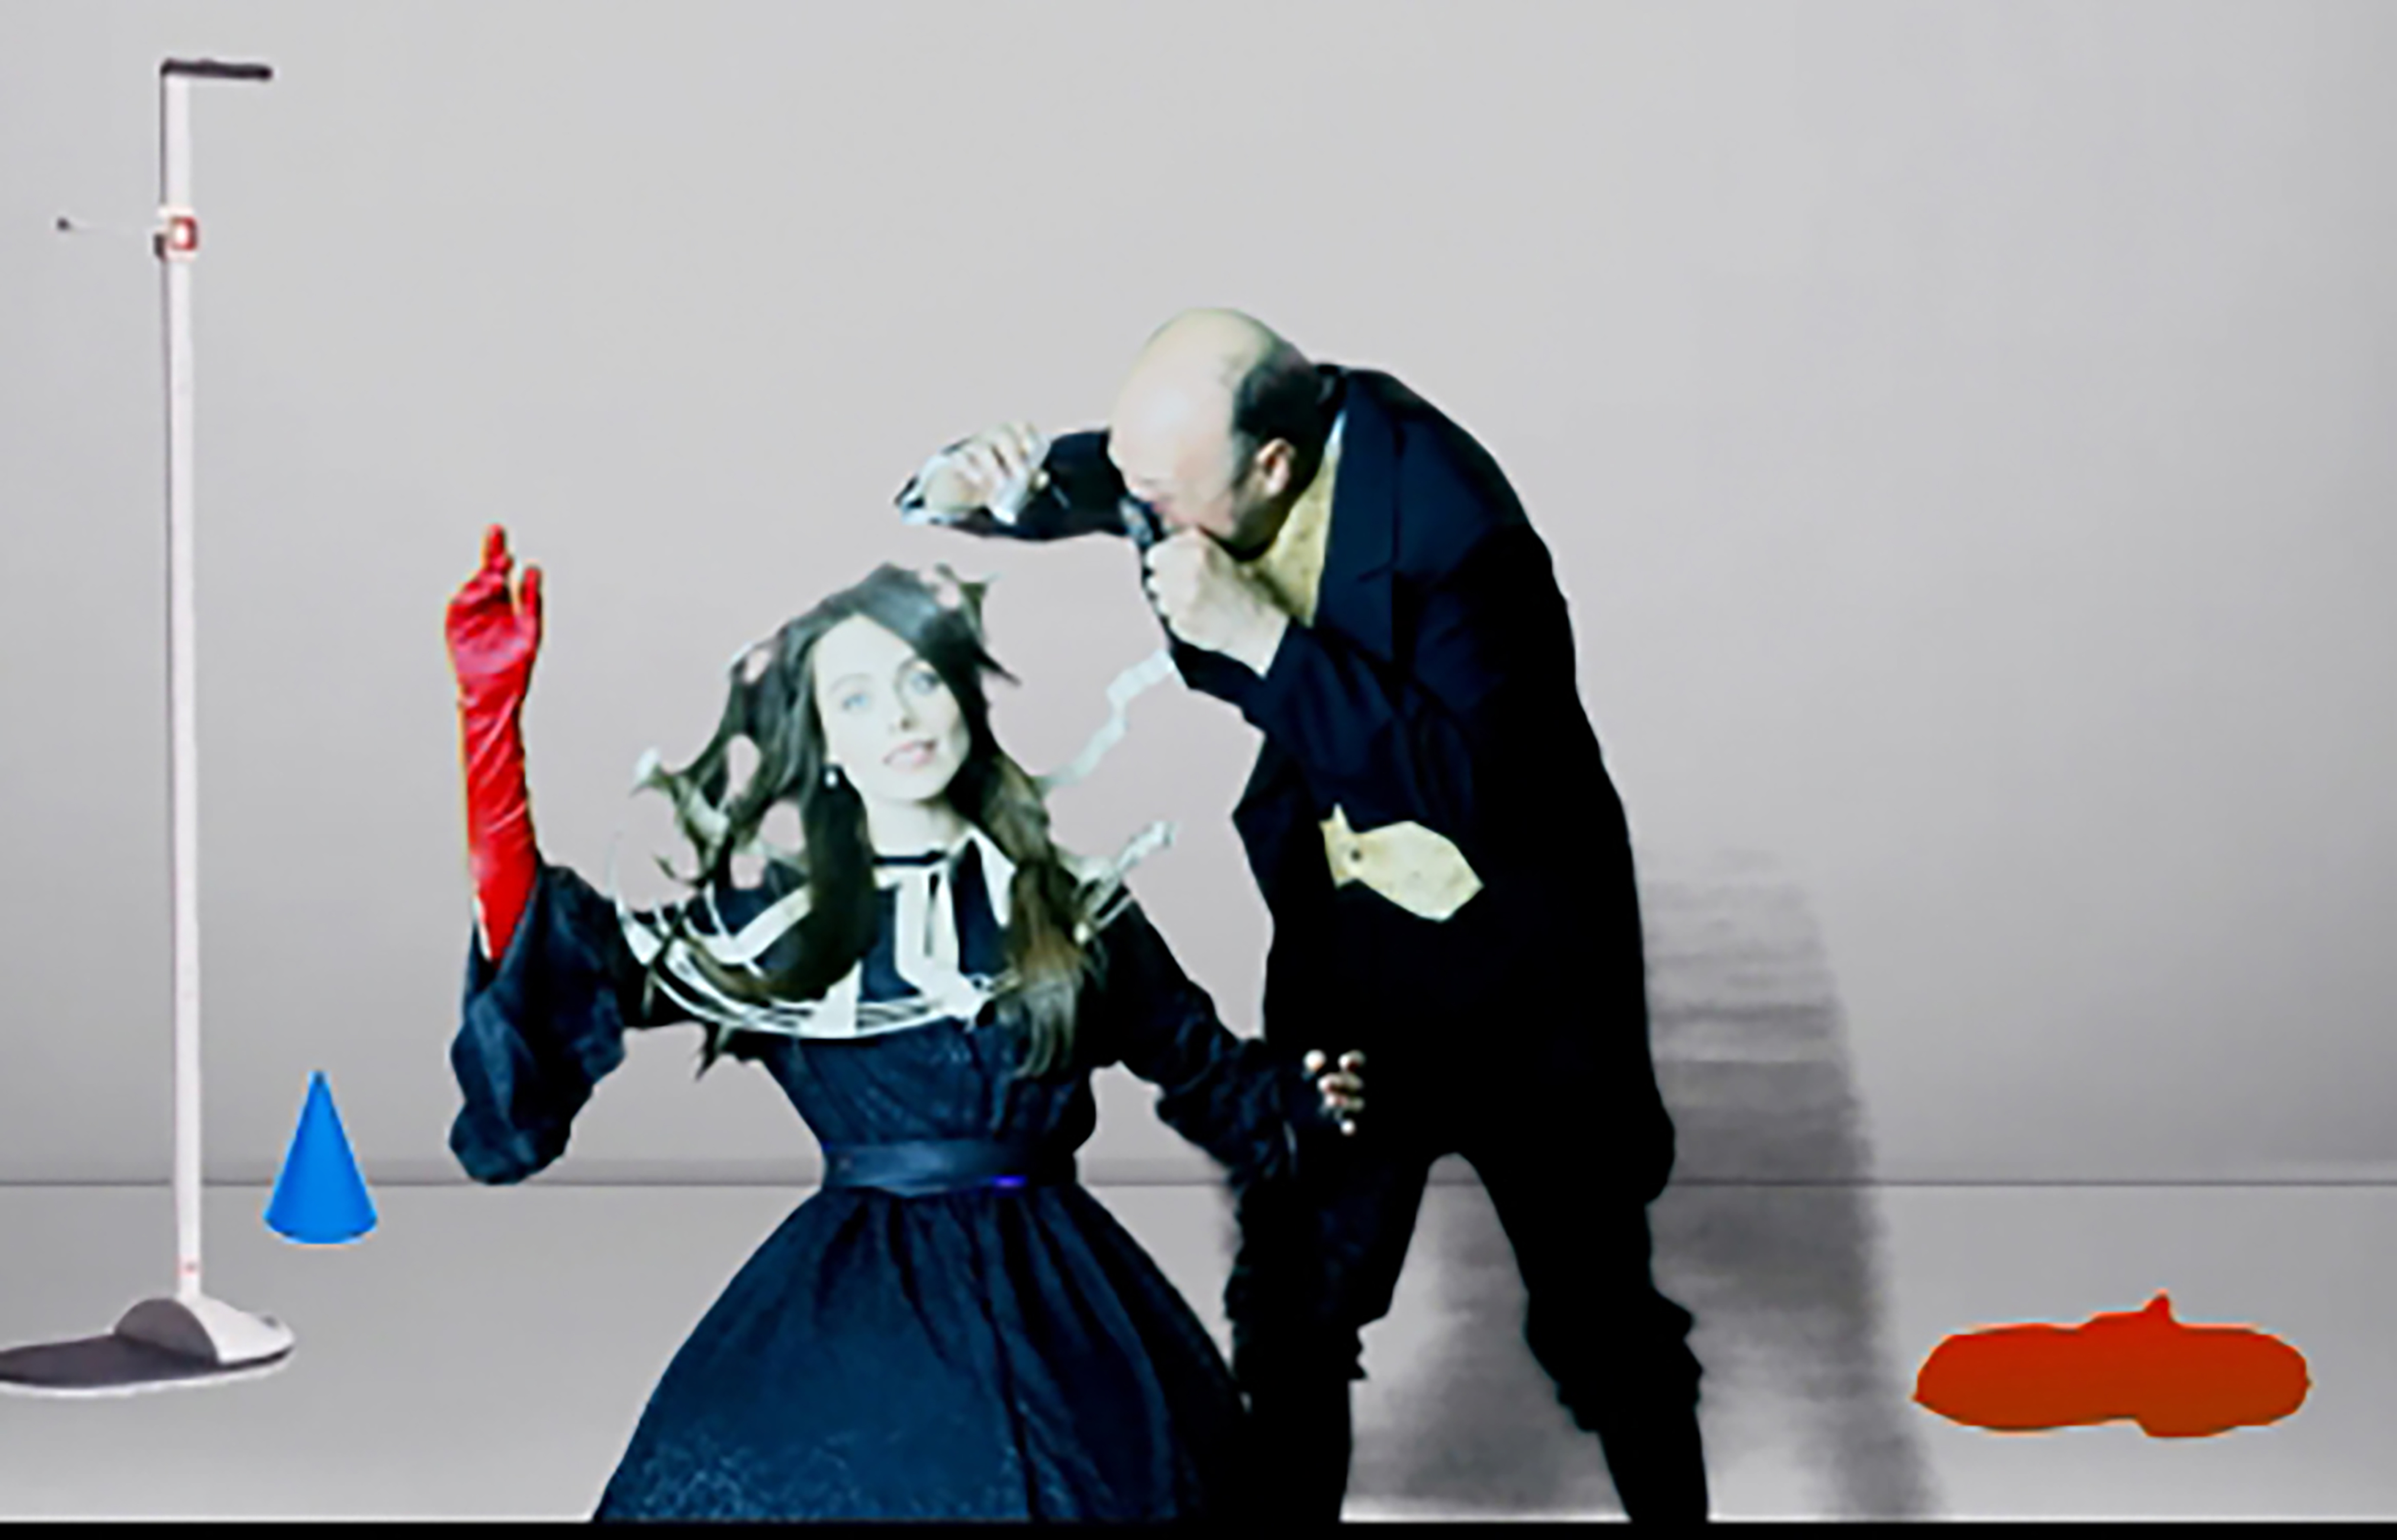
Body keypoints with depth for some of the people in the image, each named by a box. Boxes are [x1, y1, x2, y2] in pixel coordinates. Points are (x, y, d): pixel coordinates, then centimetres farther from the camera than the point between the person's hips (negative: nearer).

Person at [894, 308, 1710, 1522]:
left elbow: (1458, 782, -33)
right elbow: (1060, 479, 5)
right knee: (1293, 1297, 11)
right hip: (1343, 933, 5)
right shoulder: (1210, 433, -12)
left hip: (1517, 964, -5)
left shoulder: (1449, 520, -30)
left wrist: (1258, 634, -37)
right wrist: (970, 482, -19)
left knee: (1595, 1312, 6)